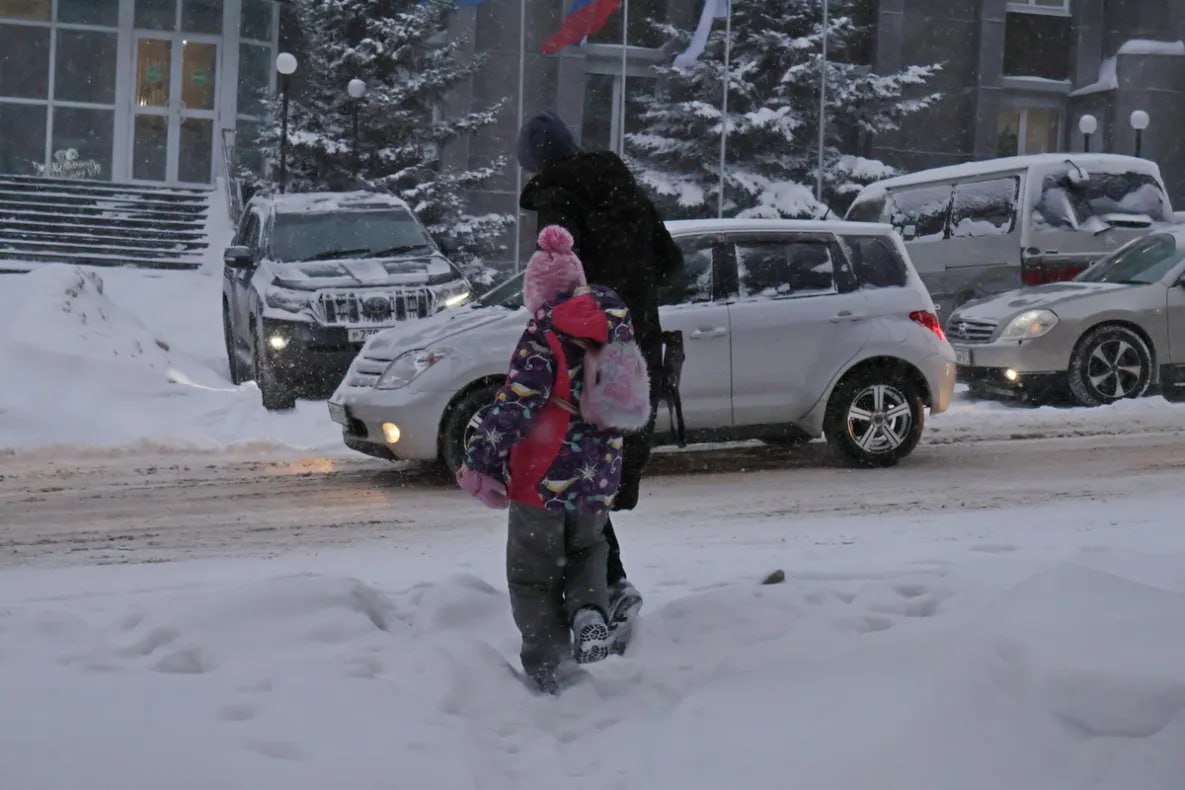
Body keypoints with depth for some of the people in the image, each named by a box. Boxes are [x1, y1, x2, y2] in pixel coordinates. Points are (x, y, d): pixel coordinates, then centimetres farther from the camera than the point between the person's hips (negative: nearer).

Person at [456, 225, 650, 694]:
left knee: (533, 576, 9)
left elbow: (515, 405, -20)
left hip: (543, 479, -5)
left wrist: (480, 462, -15)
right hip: (600, 482, 5)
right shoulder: (616, 323, 3)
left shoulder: (546, 334, -15)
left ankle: (548, 669, 6)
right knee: (587, 550, 29)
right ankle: (589, 611, 2)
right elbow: (632, 400, 16)